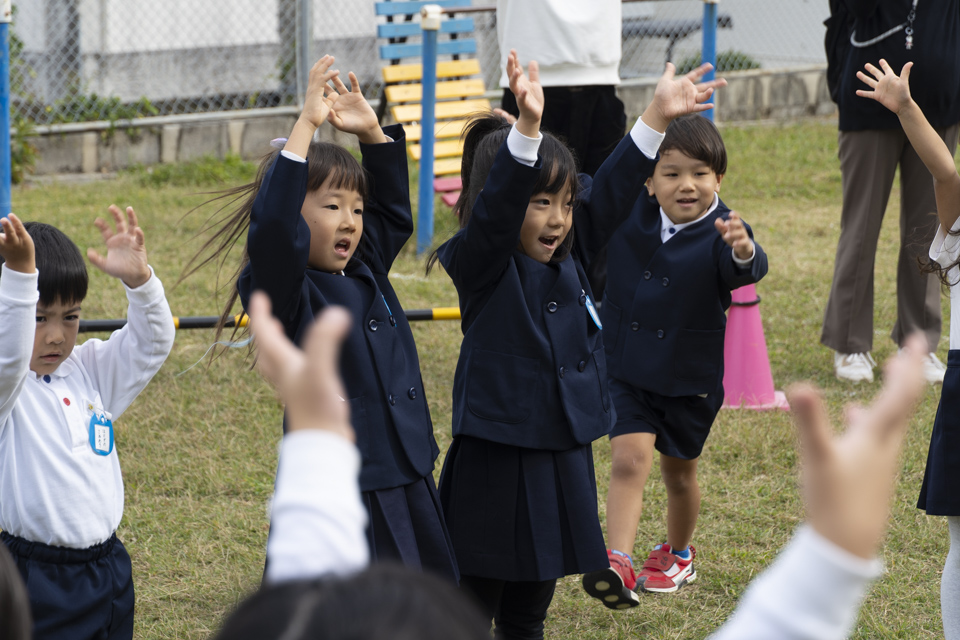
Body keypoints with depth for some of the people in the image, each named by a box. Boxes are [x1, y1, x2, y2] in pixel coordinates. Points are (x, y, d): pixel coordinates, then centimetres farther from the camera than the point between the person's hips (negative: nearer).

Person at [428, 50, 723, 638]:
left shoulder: (569, 254, 6)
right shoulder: (480, 264, -13)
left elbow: (612, 191, 6)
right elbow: (497, 204, -30)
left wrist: (658, 116, -2)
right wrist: (527, 127, -46)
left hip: (563, 456, 7)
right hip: (496, 459, -7)